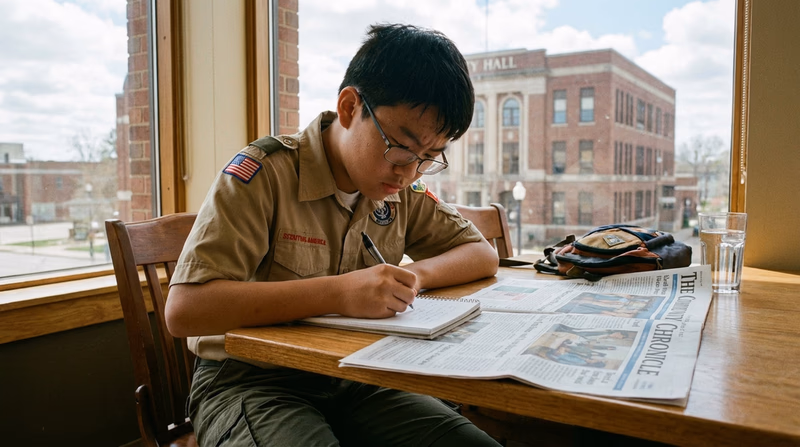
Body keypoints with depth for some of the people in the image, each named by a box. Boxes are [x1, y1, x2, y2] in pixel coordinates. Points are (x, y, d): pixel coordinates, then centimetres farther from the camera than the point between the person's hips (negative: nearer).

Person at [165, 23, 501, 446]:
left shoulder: (403, 188, 0)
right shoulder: (262, 173, -18)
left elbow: (483, 254, 8)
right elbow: (183, 310, -24)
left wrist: (415, 275, -13)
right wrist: (337, 292, -32)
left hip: (351, 379, 4)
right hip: (250, 382, -3)